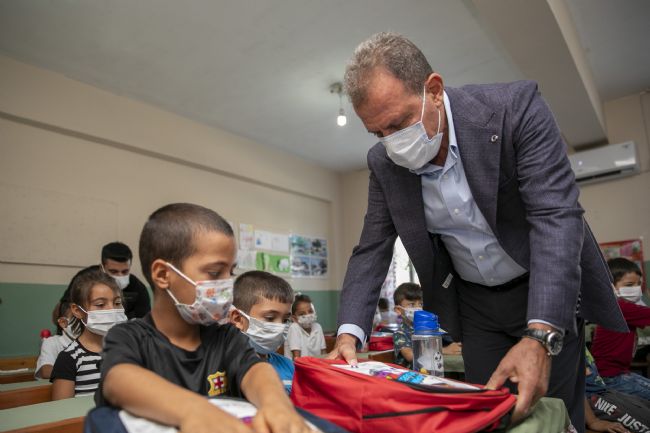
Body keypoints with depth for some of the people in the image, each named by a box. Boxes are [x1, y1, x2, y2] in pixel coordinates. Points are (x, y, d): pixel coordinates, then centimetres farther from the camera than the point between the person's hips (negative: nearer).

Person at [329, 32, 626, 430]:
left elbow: (556, 217, -28)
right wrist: (349, 333, -19)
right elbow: (372, 250, -6)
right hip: (475, 305, 3)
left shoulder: (516, 107, -22)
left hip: (549, 295, -2)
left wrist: (540, 336, -37)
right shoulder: (384, 163, -10)